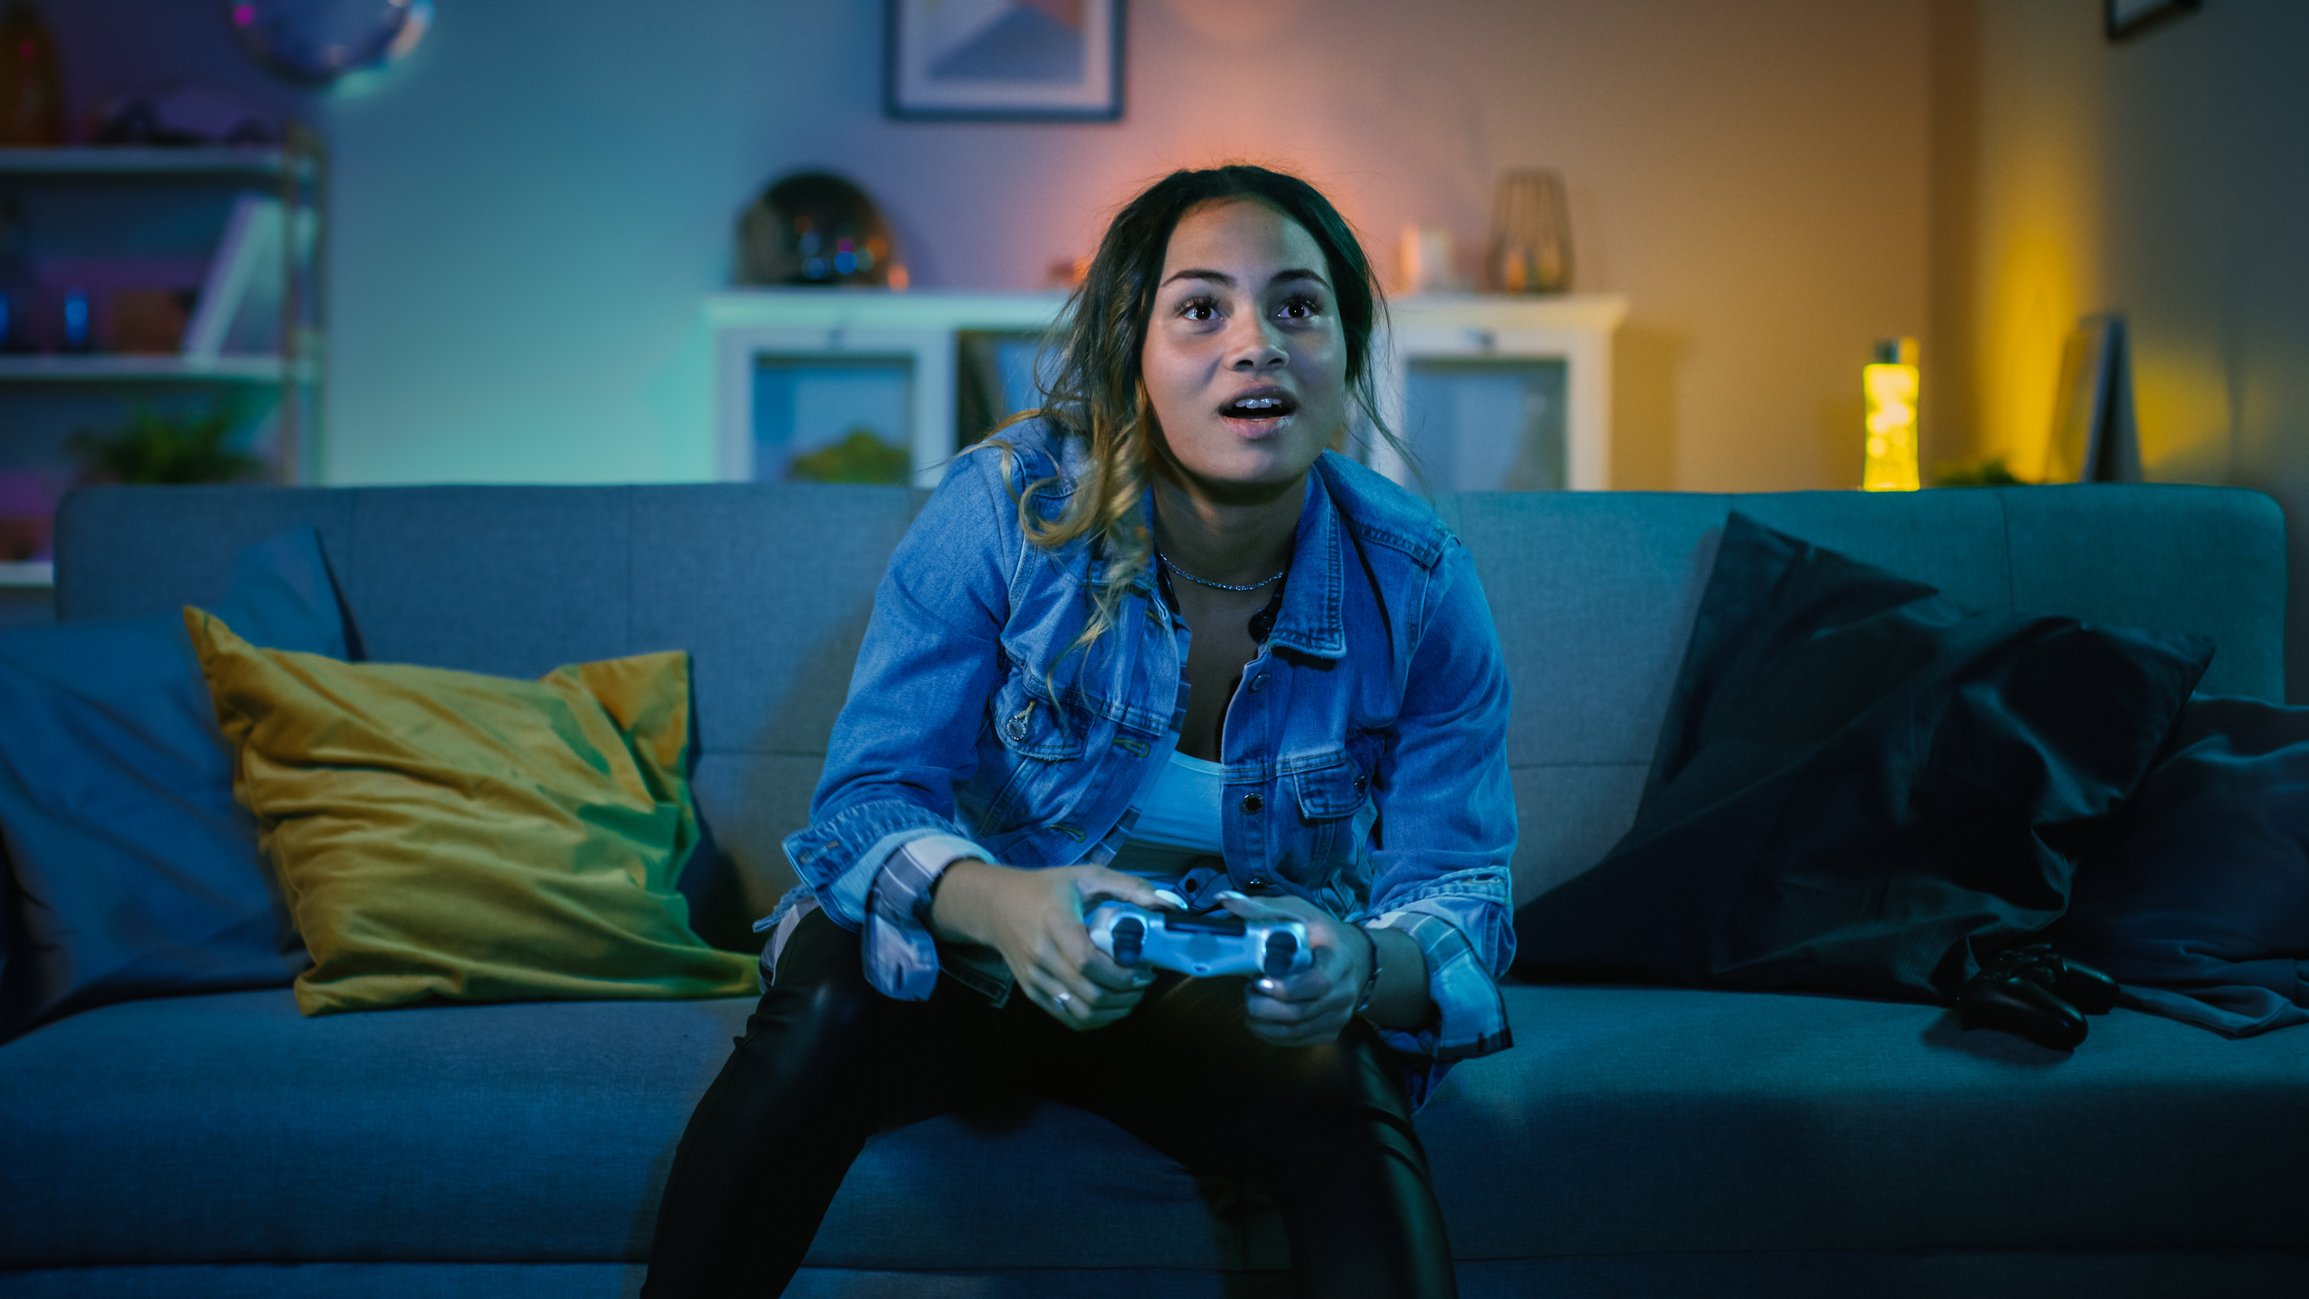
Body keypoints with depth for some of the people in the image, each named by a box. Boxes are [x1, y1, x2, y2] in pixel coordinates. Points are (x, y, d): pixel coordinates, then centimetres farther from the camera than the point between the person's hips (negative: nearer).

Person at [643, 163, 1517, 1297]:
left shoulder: (1417, 587, -13)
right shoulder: (1009, 504, -19)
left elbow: (1460, 891, -12)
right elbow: (869, 792, -19)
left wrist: (1363, 968, -38)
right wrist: (994, 903, -43)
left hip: (1247, 995, 0)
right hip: (982, 950, 0)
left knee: (1346, 1097, -33)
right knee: (828, 1007, -30)